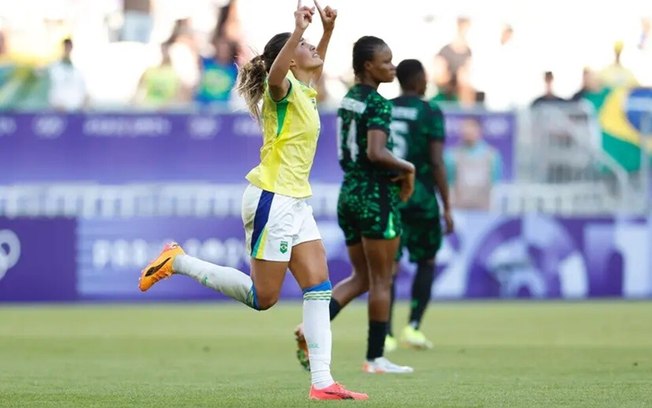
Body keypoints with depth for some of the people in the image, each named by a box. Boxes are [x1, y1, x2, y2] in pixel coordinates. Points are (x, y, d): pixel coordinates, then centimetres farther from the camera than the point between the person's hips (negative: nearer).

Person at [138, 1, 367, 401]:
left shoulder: (306, 90, 14)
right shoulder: (283, 90, -12)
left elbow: (315, 65, 39)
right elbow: (275, 75, -40)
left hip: (295, 202, 9)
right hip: (272, 199, -9)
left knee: (319, 286, -1)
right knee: (263, 297, -4)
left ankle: (322, 382, -3)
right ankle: (178, 262, 8)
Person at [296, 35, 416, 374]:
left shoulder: (347, 100, 12)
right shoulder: (379, 105, -15)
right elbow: (376, 152, -26)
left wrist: (395, 172, 13)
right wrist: (406, 168, -10)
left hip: (349, 191, 8)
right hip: (376, 194, -8)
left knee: (361, 277, 14)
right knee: (381, 280, 2)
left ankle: (312, 327, -5)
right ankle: (375, 358, 6)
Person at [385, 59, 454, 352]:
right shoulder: (430, 113, -6)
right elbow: (437, 163, -11)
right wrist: (447, 207, -7)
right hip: (419, 196, -3)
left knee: (389, 265, 5)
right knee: (426, 262, 15)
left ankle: (385, 333, -6)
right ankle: (413, 326, 5)